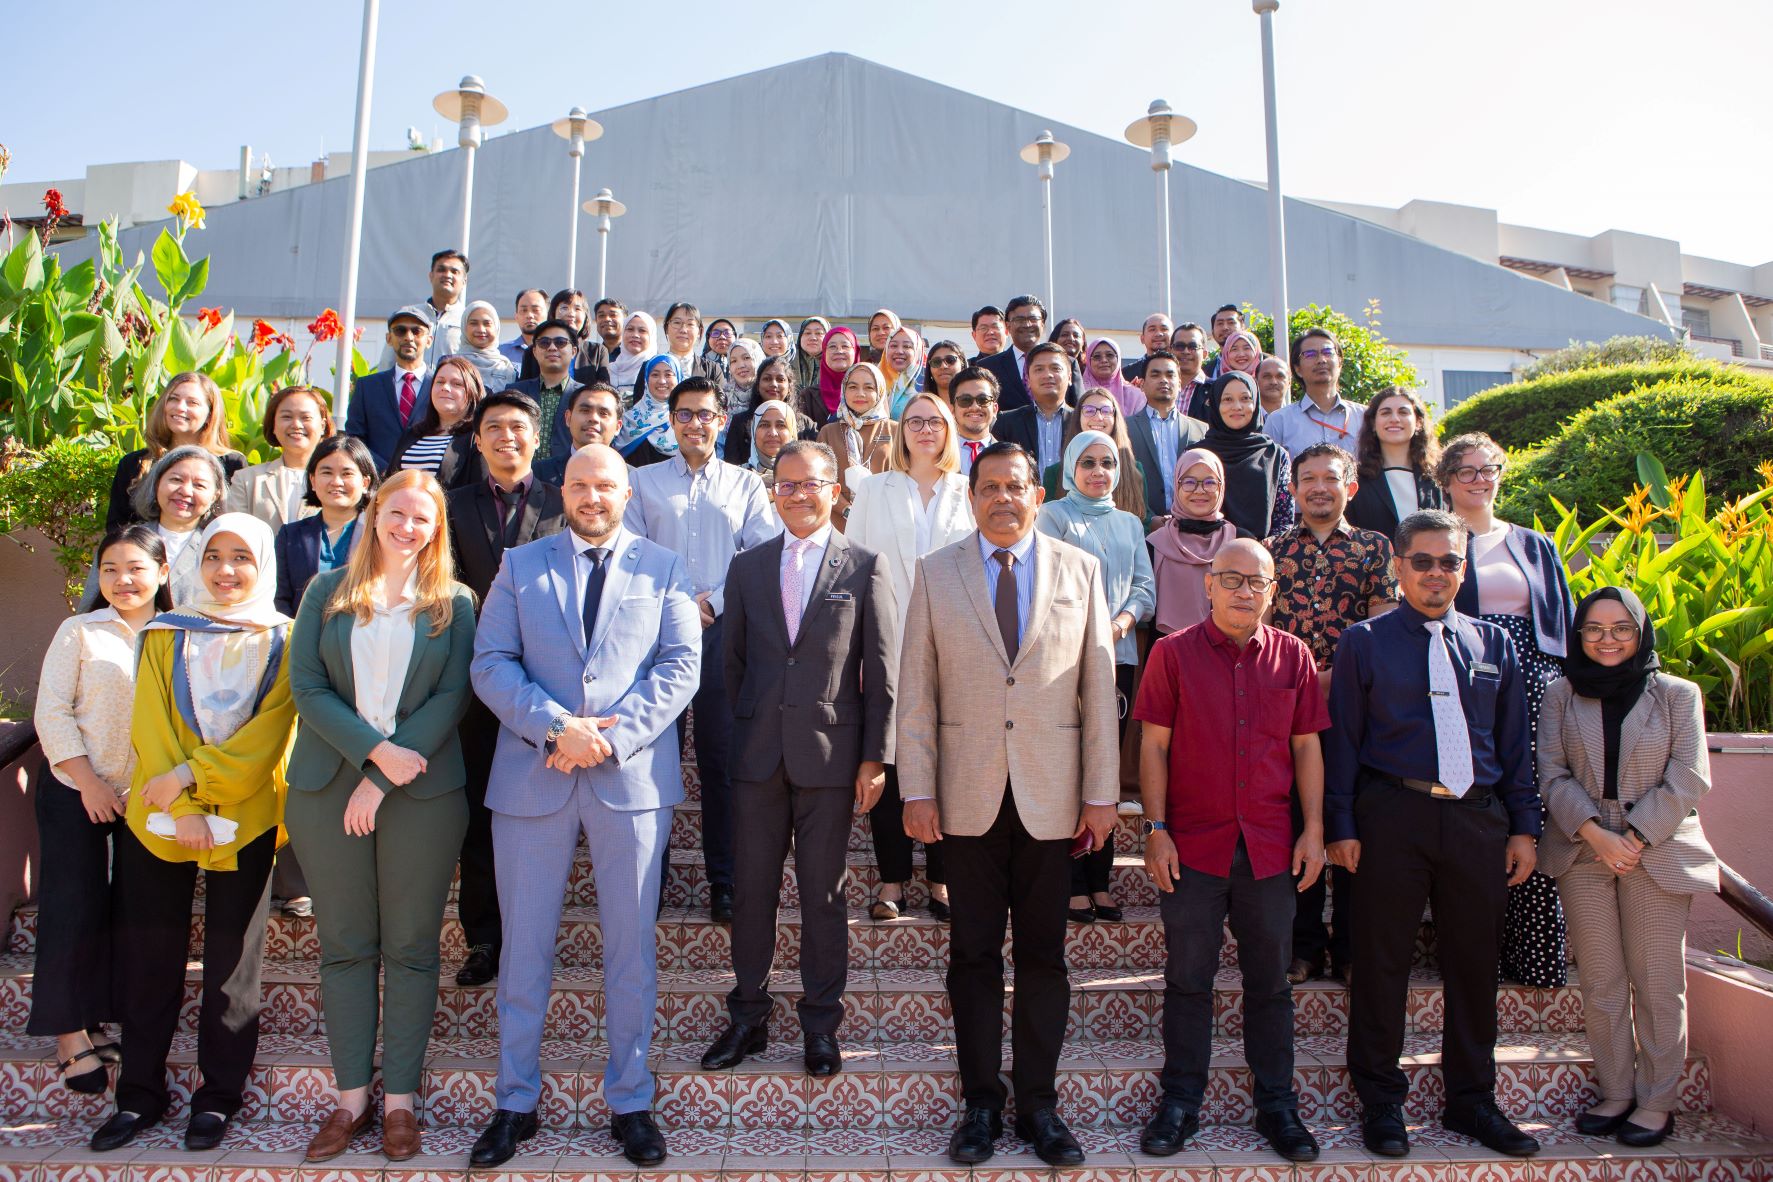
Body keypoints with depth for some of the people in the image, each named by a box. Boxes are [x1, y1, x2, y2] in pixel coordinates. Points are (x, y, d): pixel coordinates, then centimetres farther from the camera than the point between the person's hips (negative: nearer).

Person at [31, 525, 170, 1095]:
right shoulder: (80, 631, -3)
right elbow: (51, 711, -6)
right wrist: (88, 781, -12)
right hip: (76, 793, -2)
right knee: (74, 910, -1)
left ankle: (103, 1021, 22)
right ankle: (71, 1034, 11)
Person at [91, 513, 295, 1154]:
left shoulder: (281, 639, 2)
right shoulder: (164, 635, 8)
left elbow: (269, 730, -7)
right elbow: (151, 726, 0)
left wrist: (192, 774, -16)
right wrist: (183, 810, -10)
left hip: (245, 818, -2)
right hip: (157, 817, 2)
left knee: (231, 956, 3)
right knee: (149, 952, 5)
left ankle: (220, 1093, 16)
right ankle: (140, 1090, 21)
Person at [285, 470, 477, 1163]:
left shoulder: (453, 603, 5)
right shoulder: (327, 593, 9)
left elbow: (452, 696, -4)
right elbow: (307, 686, 0)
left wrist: (381, 782, -11)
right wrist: (375, 750, -13)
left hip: (422, 792, -1)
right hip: (328, 787, 2)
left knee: (411, 947, 4)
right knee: (344, 945, 8)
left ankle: (400, 1099, 15)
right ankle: (350, 1097, 19)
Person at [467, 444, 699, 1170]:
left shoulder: (663, 571, 8)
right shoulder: (520, 567, 9)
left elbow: (681, 665, -1)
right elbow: (490, 664, 0)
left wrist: (614, 734, -14)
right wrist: (556, 727, -14)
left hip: (633, 777, 0)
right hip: (533, 777, 1)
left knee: (631, 947, 7)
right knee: (525, 946, 9)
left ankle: (630, 1102, 22)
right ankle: (516, 1102, 25)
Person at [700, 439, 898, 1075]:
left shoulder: (865, 567, 1)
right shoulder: (747, 567, 10)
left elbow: (883, 670, -2)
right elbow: (733, 661, 14)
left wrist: (875, 756, -6)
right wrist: (736, 734, 10)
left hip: (831, 753, -2)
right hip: (758, 755, 3)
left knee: (823, 895, 7)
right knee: (751, 888, 9)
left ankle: (821, 1024, 22)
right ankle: (747, 1017, 25)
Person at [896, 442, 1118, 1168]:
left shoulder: (1080, 571, 5)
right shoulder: (935, 572, 4)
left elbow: (1099, 686, 3)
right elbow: (916, 690, 2)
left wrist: (1101, 792, 0)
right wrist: (917, 789, -3)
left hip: (1050, 795, 0)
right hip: (968, 795, 0)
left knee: (1043, 955, 9)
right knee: (974, 953, 8)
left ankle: (1038, 1104, 24)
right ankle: (981, 1103, 23)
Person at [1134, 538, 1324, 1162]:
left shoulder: (1293, 656, 5)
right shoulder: (1173, 653, -2)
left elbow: (1307, 747, 8)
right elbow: (1154, 746, -2)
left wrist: (1313, 829, 2)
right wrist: (1156, 829, -7)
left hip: (1270, 847, 2)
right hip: (1193, 846, -2)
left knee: (1269, 981, 13)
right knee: (1188, 979, 8)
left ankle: (1276, 1105, 26)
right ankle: (1180, 1102, 21)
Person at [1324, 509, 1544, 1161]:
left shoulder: (1494, 643, 13)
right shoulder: (1364, 642, 3)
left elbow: (1513, 741, 15)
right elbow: (1342, 739, 1)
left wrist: (1523, 825, 9)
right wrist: (1340, 825, -6)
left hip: (1479, 817, 3)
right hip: (1392, 815, -3)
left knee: (1474, 960, 11)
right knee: (1382, 960, 3)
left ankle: (1472, 1101, 28)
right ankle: (1381, 1102, 17)